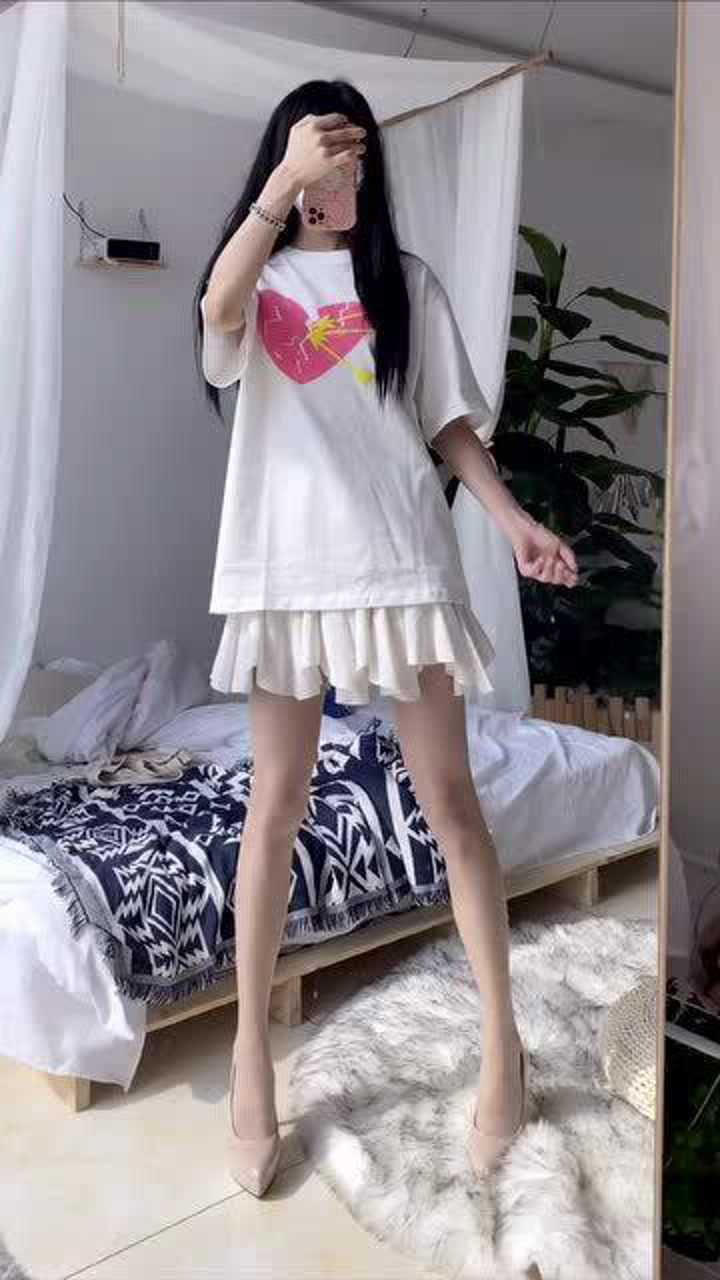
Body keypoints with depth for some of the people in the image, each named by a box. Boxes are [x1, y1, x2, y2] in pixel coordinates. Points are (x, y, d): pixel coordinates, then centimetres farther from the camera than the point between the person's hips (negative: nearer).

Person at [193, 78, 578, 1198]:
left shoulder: (405, 281, 14)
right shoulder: (254, 277, 12)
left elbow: (449, 420, 9)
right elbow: (218, 313, -14)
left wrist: (514, 519, -3)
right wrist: (284, 186, -22)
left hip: (400, 557, 0)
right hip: (284, 563, 0)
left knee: (450, 797, 1)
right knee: (276, 805, 2)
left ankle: (502, 1043, 15)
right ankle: (251, 1049, 17)